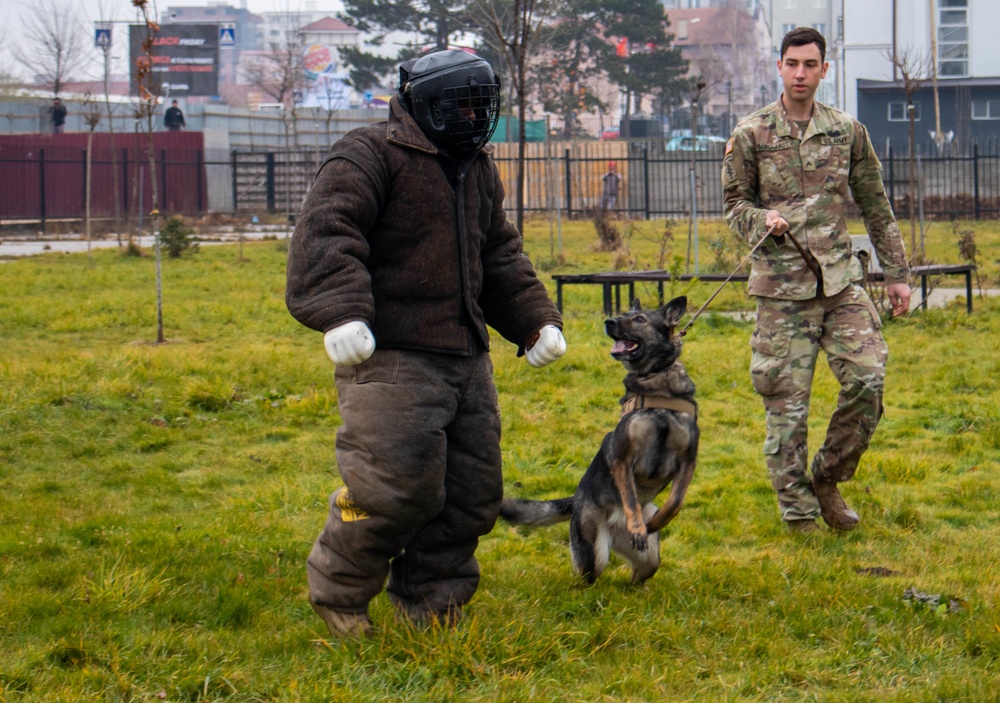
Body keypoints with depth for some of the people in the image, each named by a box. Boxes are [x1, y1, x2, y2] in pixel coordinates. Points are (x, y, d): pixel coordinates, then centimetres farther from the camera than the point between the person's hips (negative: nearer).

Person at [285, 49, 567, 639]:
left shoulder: (479, 168, 20)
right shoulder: (370, 156, -7)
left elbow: (501, 257, 30)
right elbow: (325, 233, -20)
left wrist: (537, 321, 19)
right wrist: (341, 312, -34)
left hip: (466, 356, 8)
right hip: (391, 354, -8)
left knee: (472, 490, 8)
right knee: (394, 485, -15)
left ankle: (431, 607, 22)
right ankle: (337, 593, 7)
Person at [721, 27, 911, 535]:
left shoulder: (848, 132, 8)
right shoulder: (751, 136, 1)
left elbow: (876, 208, 14)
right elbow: (733, 204, 8)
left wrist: (896, 273, 14)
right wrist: (762, 219, -15)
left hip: (841, 278, 2)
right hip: (782, 284, -2)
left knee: (868, 379, -10)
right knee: (786, 402, -1)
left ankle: (827, 478, 12)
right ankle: (798, 512, 11)